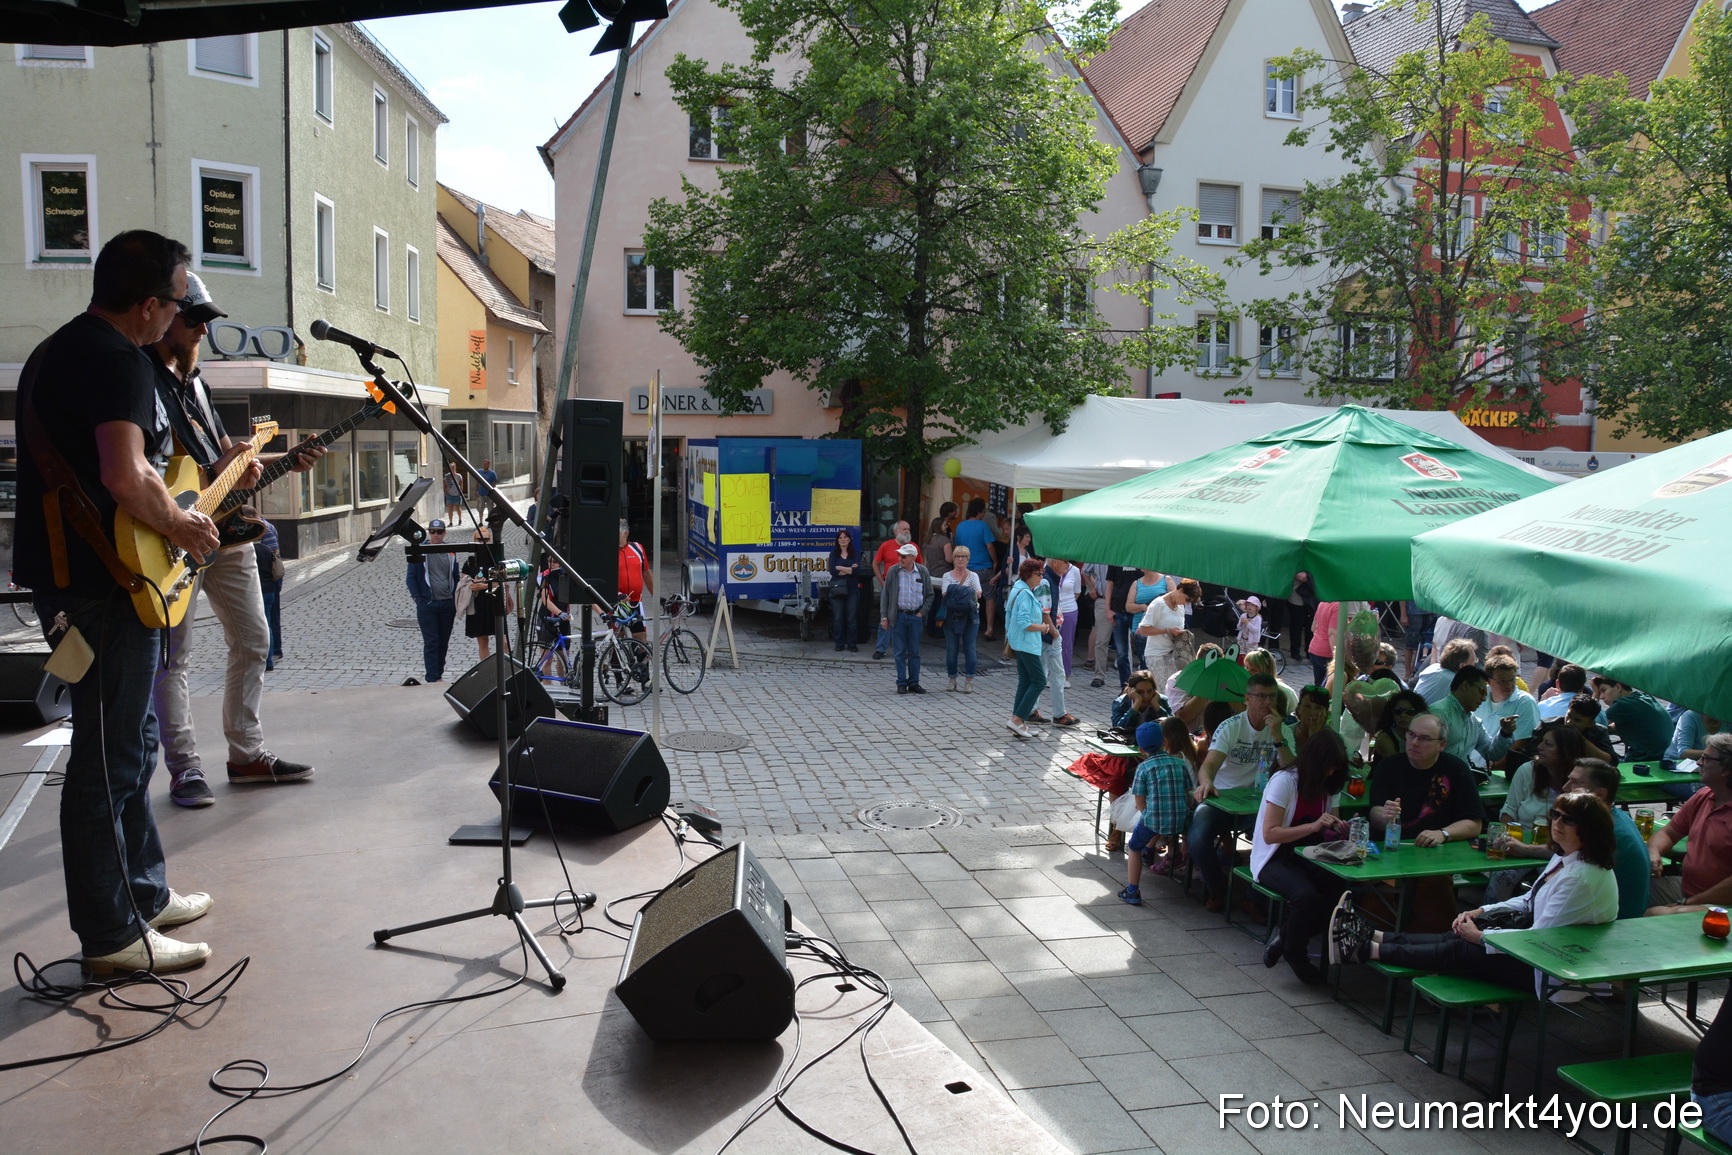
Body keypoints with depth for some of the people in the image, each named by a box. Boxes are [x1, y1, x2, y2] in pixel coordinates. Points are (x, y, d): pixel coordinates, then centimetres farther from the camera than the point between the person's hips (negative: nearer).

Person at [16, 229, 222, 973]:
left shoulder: (55, 350, 17)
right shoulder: (121, 362, -17)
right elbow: (124, 476, -30)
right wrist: (179, 527, -12)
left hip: (60, 571, 11)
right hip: (103, 584, -11)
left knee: (131, 742, 19)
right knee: (108, 760, -4)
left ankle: (144, 892, 31)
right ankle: (111, 938, 5)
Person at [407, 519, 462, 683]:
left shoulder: (450, 552, 8)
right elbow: (411, 577, 0)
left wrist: (455, 599, 7)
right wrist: (418, 599, -8)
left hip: (447, 604, 4)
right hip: (427, 604, -4)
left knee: (443, 643, 10)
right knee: (431, 643, -6)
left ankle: (439, 675, 22)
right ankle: (432, 679, -6)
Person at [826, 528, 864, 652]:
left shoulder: (855, 553, 6)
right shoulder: (834, 553, 7)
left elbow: (856, 570, -9)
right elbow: (832, 570, -8)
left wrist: (839, 568, -9)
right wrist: (849, 569, -9)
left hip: (852, 589, 0)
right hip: (836, 589, 0)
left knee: (852, 618, 0)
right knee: (838, 618, 1)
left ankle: (851, 644, 8)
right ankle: (839, 644, 9)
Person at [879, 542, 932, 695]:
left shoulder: (923, 572, 3)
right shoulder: (893, 571, 0)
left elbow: (929, 595, 11)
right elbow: (885, 595, 3)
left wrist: (922, 612, 0)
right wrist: (884, 617, -1)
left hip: (916, 616, 1)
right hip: (898, 616, -1)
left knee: (915, 652, 6)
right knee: (900, 652, 1)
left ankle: (914, 683, 14)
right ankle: (901, 683, 8)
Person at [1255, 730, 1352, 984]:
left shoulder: (1328, 785, 7)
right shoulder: (1284, 780, -14)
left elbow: (1322, 833, 13)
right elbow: (1270, 834, -19)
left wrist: (1338, 829, -11)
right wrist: (1314, 826, -28)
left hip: (1308, 858, 7)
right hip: (1274, 860, -7)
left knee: (1345, 889, -23)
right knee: (1305, 895, -35)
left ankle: (1286, 936, -4)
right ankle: (1296, 954, -6)